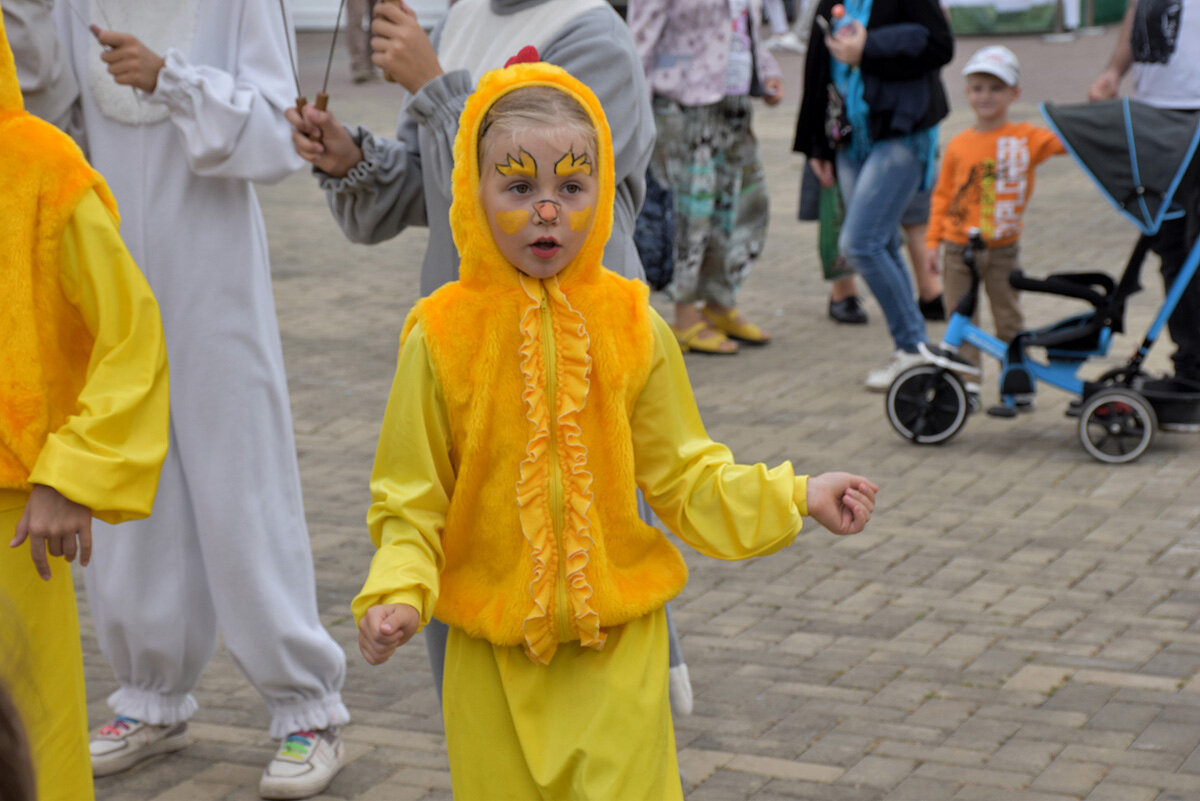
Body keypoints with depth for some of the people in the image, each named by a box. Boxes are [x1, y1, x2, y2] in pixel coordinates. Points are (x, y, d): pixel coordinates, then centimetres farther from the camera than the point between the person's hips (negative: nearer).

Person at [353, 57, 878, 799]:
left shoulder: (633, 326, -2)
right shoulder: (444, 335, -7)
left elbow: (685, 476, 5)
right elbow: (412, 501, -2)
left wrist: (796, 496, -5)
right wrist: (397, 594, -17)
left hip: (617, 644, 0)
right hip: (493, 653, 0)